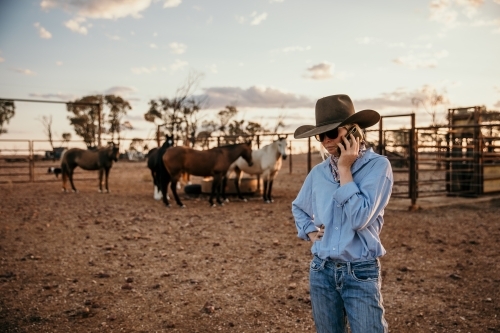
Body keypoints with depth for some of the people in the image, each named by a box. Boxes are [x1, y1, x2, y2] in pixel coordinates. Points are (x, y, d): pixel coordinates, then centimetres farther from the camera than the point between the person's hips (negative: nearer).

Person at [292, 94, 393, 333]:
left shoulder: (377, 165, -11)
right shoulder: (319, 172, 3)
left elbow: (359, 218, -22)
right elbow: (298, 208, 21)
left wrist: (344, 170, -17)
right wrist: (309, 231, 4)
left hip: (361, 273, -5)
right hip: (322, 270, 5)